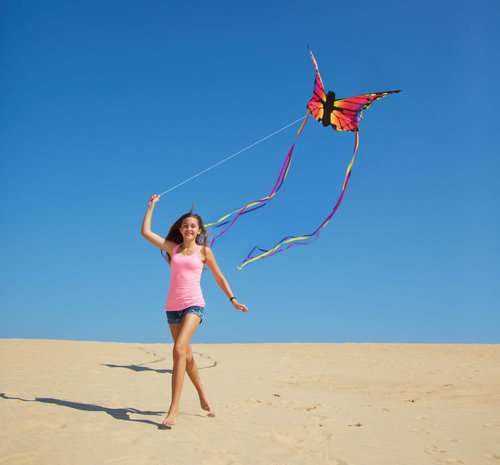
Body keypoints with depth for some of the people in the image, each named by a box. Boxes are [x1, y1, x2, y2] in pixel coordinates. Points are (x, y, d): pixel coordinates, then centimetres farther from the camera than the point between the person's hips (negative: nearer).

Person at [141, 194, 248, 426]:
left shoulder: (204, 251, 5)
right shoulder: (173, 248, 11)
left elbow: (219, 277, 14)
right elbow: (145, 232, 10)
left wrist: (233, 300, 11)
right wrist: (152, 206, 15)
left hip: (194, 304, -4)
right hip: (173, 306, 4)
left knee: (179, 350, -23)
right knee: (186, 354, 14)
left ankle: (174, 407, -24)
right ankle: (201, 391, 38)